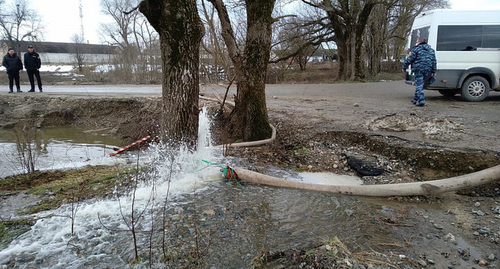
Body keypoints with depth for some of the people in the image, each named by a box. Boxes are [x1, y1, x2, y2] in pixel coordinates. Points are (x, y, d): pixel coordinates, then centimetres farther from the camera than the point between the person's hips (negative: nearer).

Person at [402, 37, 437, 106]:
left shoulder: (416, 49, -1)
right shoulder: (431, 50, 19)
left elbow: (410, 59, -6)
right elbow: (434, 61, 16)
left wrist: (404, 67, 4)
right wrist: (433, 71, 17)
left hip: (418, 69, -6)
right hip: (428, 70, 6)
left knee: (419, 85, -6)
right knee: (419, 85, 17)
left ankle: (421, 100, -16)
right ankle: (416, 99, 22)